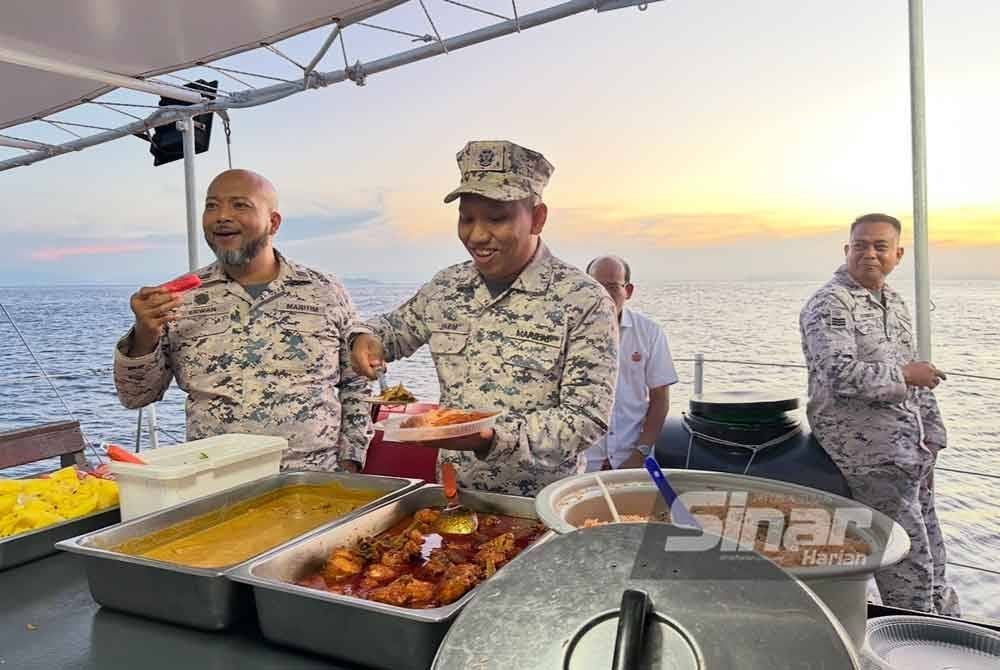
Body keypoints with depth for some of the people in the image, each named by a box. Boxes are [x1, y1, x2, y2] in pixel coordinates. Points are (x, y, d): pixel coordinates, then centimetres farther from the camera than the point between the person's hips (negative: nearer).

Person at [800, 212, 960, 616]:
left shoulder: (896, 304, 16)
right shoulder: (828, 305, -12)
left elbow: (918, 377, 21)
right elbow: (841, 375, -25)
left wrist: (930, 440, 15)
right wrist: (903, 376, -13)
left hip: (911, 451, 9)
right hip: (870, 454, -9)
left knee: (931, 556, 20)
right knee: (909, 566, -4)